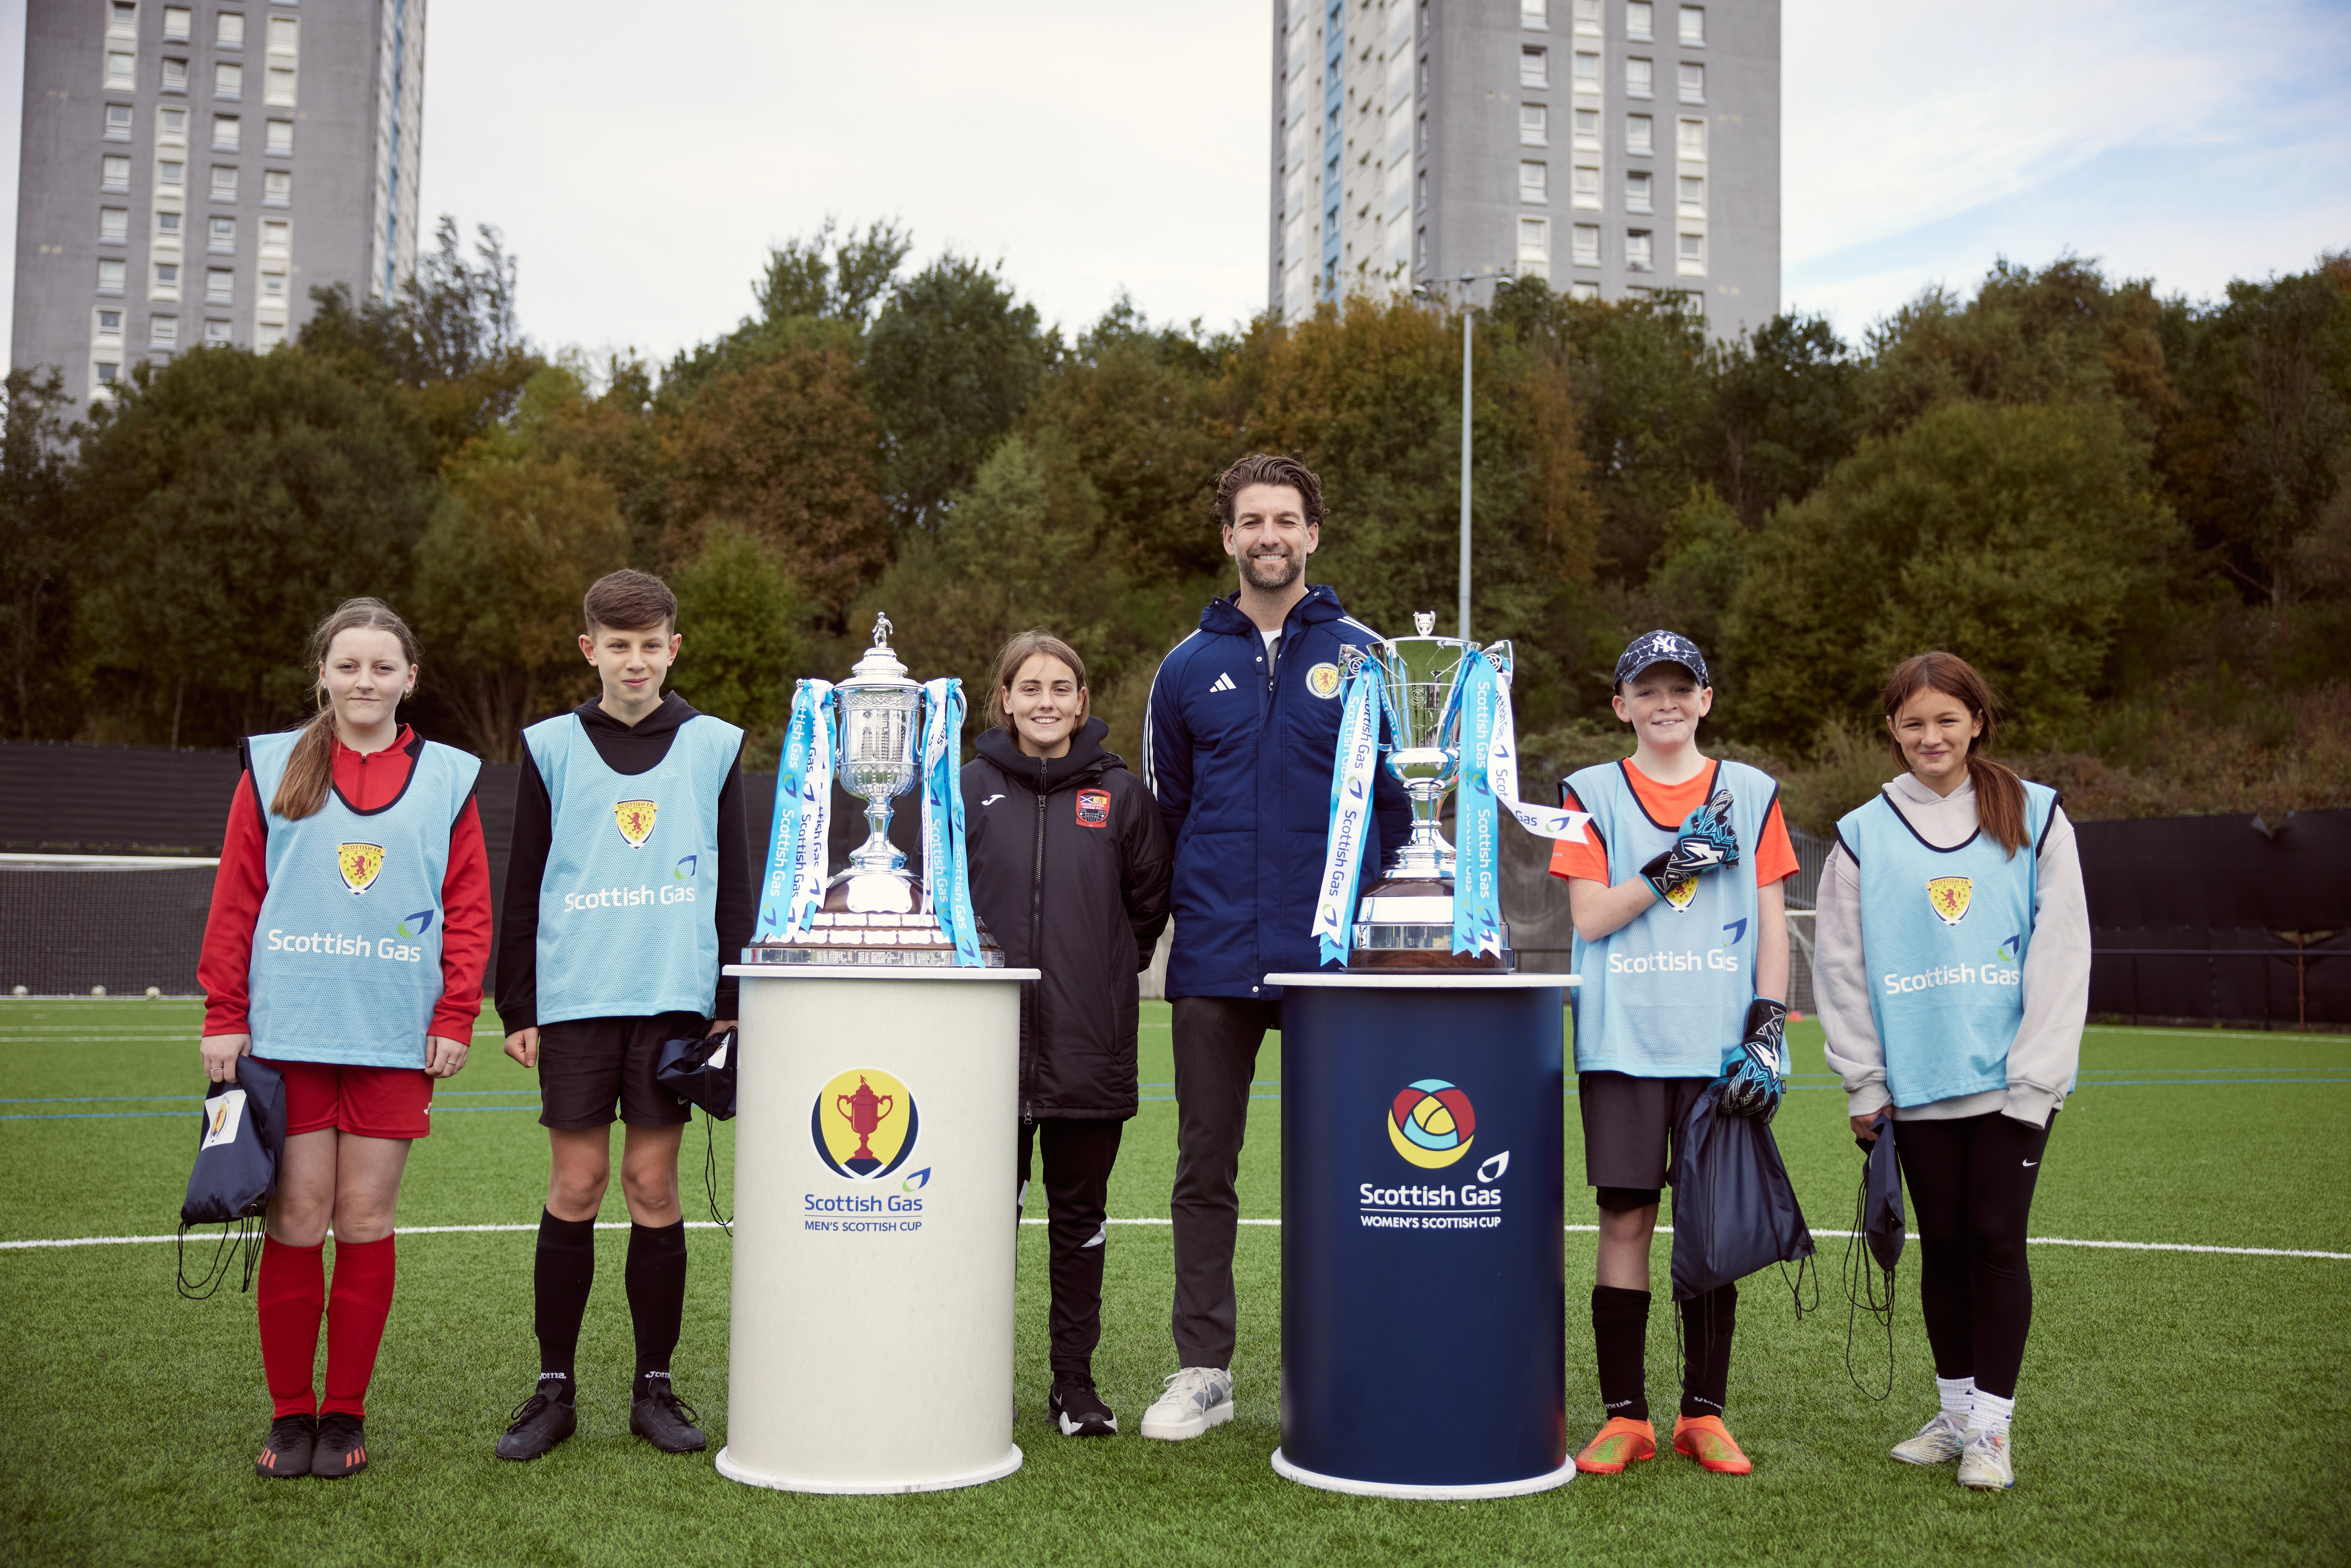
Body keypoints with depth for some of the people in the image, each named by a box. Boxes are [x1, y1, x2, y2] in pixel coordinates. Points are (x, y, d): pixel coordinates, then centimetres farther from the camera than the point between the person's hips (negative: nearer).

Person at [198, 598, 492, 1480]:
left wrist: (455, 1018, -2)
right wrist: (224, 1017, 1)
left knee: (365, 1223, 4)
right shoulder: (273, 768, 8)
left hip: (397, 1037, 0)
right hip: (286, 1032, 0)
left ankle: (346, 1414, 15)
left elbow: (469, 911, 6)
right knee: (295, 1222, 2)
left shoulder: (447, 778, 8)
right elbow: (235, 900, 6)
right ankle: (290, 1414, 15)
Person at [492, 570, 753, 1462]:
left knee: (653, 1185, 4)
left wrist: (734, 1004, 3)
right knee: (576, 1187, 2)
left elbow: (735, 885, 9)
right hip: (574, 996, 0)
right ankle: (555, 1387, 14)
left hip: (675, 995, 0)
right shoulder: (552, 748, 7)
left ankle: (655, 1387, 14)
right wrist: (516, 1008, 4)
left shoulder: (714, 746, 8)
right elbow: (524, 888, 8)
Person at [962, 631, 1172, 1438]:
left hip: (1090, 1040, 0)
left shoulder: (1122, 794, 5)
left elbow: (1150, 902, 12)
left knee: (1080, 1213, 8)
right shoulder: (967, 789, 5)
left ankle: (1076, 1382, 18)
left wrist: (1111, 970, 6)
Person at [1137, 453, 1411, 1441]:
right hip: (1213, 962, 2)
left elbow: (1401, 802, 6)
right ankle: (1202, 1369, 17)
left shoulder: (1364, 657, 3)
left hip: (1335, 959, -1)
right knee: (1204, 1167, 7)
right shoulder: (1189, 668, 9)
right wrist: (1189, 913, 10)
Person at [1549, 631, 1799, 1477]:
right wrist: (1675, 865, -12)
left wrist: (1767, 1023, -2)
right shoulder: (1592, 794, 8)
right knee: (1626, 1219, -1)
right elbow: (1590, 916, -2)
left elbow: (1771, 922, 8)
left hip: (1720, 1045, 1)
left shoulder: (1751, 794, 11)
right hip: (1624, 1042, -1)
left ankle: (1704, 1413, 13)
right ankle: (1625, 1415, 7)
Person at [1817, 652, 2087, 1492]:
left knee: (1997, 1240, -1)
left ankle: (1990, 1424, 9)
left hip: (2010, 1079, -1)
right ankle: (1956, 1410, 23)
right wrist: (1862, 1084, 1)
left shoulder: (2036, 816, 2)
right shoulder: (1862, 834, 5)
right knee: (1942, 1244, 9)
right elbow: (1842, 966, 6)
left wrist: (2035, 1077, -8)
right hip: (1916, 1082, 2)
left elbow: (2061, 952, -2)